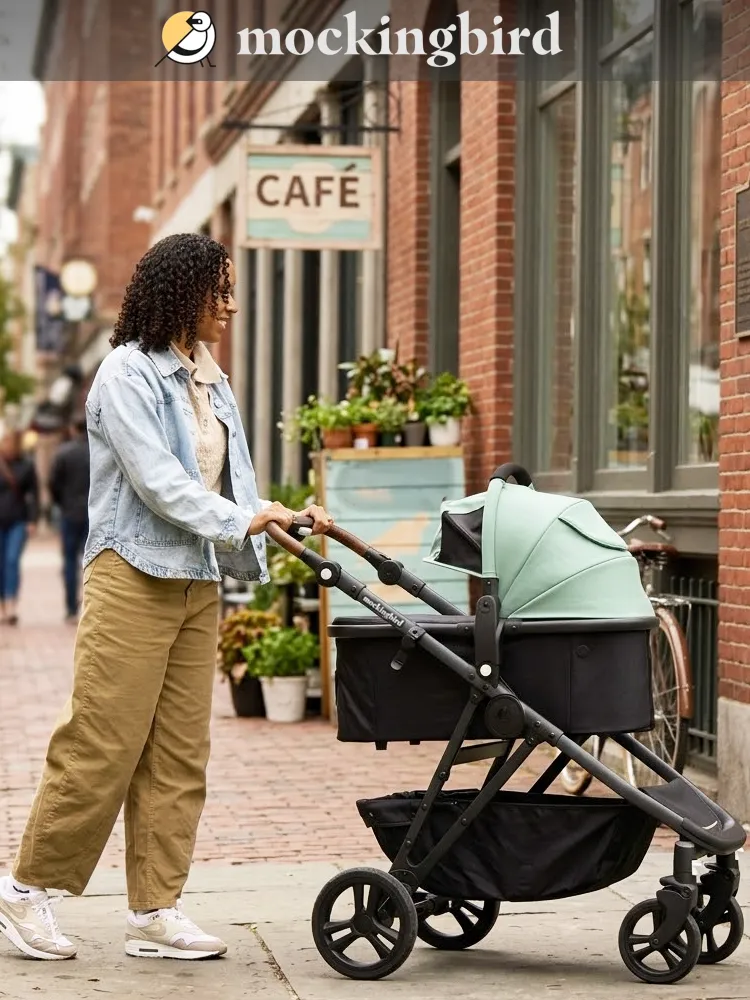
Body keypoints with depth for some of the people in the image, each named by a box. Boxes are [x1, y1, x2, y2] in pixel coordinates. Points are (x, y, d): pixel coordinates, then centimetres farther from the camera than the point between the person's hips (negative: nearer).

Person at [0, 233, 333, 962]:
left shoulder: (210, 381, 16)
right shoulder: (128, 374, -8)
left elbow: (230, 486, 11)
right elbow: (157, 480, -17)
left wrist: (283, 521, -5)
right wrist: (240, 521, -23)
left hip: (196, 583, 8)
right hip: (133, 579, -8)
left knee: (180, 752, 6)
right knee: (103, 743, -7)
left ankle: (155, 911, 10)